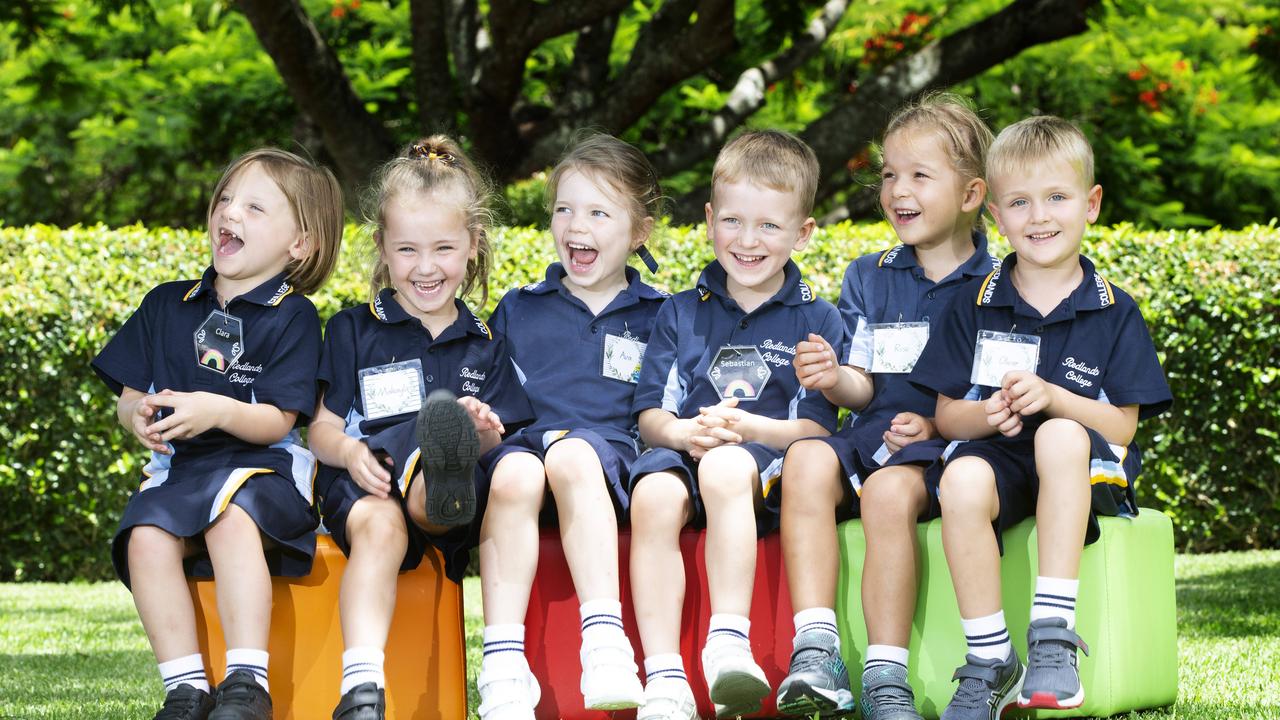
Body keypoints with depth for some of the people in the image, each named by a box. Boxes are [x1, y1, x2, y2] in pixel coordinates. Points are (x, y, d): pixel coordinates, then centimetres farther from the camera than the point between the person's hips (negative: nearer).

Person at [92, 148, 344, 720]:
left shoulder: (292, 316, 1)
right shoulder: (166, 306, 15)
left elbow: (278, 421, -6)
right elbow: (129, 398, 16)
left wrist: (216, 411, -25)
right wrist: (138, 416, -9)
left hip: (261, 463, -4)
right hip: (179, 465, 4)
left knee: (231, 520, -37)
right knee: (146, 537, -28)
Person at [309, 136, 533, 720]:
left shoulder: (484, 345, 20)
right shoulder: (354, 331, 16)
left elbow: (501, 446, 14)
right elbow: (323, 427, 11)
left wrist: (484, 435, -12)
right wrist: (348, 449, -13)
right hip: (366, 482, -1)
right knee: (379, 526, -38)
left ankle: (448, 483, -77)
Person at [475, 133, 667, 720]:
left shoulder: (657, 318, 18)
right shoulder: (518, 311, 23)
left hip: (609, 456, -2)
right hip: (523, 443, 2)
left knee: (572, 455, -37)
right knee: (513, 474, -35)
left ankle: (606, 644, -48)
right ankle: (503, 670, -43)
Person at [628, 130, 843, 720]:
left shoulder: (816, 321, 10)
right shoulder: (681, 314, 19)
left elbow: (817, 426, 1)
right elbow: (650, 416, 11)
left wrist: (749, 428, -18)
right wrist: (682, 432, -13)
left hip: (770, 461, -3)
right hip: (685, 452, 3)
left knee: (725, 466, -39)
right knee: (653, 495, -34)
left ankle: (729, 644, -45)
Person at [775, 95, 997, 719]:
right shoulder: (868, 279, 17)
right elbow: (864, 386, 11)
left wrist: (940, 425, -13)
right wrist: (835, 380, -12)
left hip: (947, 449, -4)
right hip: (873, 435, 4)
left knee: (889, 490, -36)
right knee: (806, 460, -28)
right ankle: (815, 652, -35)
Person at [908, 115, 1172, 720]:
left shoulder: (1113, 312, 5)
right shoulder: (973, 306, 9)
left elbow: (1123, 425, -1)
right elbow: (946, 414, 8)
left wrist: (1050, 397, -19)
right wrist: (987, 415, -16)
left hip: (1084, 470, -1)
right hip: (998, 460, 1)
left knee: (1061, 436, -38)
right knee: (962, 481, -36)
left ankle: (1053, 638, -38)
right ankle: (989, 661, -25)